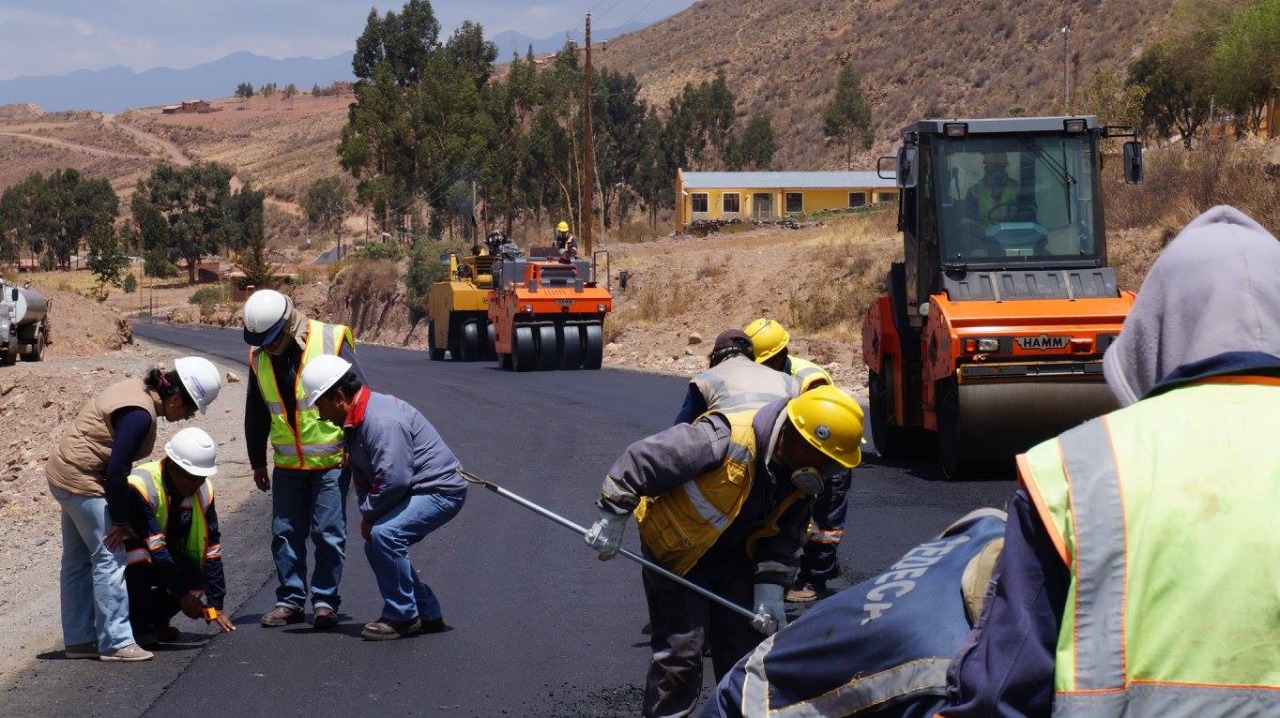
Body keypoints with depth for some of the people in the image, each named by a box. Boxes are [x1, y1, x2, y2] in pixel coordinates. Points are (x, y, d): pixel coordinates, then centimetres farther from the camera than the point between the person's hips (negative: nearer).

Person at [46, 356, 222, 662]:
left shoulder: (137, 389, 6)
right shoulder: (140, 414, -24)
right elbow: (116, 470, -24)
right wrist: (120, 520, -14)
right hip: (82, 481, -11)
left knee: (78, 560, 15)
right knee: (109, 558, -6)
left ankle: (79, 640, 22)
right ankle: (116, 643, -3)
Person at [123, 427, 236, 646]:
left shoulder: (203, 491, -8)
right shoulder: (140, 486, -30)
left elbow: (211, 548, -8)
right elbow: (154, 547, -32)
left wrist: (214, 605, -11)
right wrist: (182, 595, -31)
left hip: (169, 557, 6)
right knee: (138, 553, -39)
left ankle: (156, 620, 7)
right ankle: (136, 624, -16)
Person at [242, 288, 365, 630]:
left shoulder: (331, 342, -14)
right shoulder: (259, 356, 1)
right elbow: (255, 415, 14)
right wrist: (257, 462, 17)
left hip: (332, 461, -4)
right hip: (288, 464, 4)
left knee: (328, 533, -1)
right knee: (285, 533, 5)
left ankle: (325, 600, 10)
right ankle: (290, 600, 16)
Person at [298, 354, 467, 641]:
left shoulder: (382, 421, -26)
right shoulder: (355, 421, 9)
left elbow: (393, 479, -30)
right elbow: (362, 476, 17)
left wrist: (369, 514, -14)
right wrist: (368, 514, 2)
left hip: (442, 491, -11)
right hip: (418, 491, 11)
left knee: (384, 534, -26)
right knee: (376, 546, 12)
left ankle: (402, 617, -14)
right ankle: (427, 614, 18)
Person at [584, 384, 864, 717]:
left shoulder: (801, 479, -12)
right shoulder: (723, 440, -35)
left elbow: (785, 538, -2)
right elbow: (641, 460, -31)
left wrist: (770, 590, -13)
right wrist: (612, 518, -22)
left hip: (733, 556, 6)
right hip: (675, 550, -6)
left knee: (745, 646, 8)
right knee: (681, 652, -8)